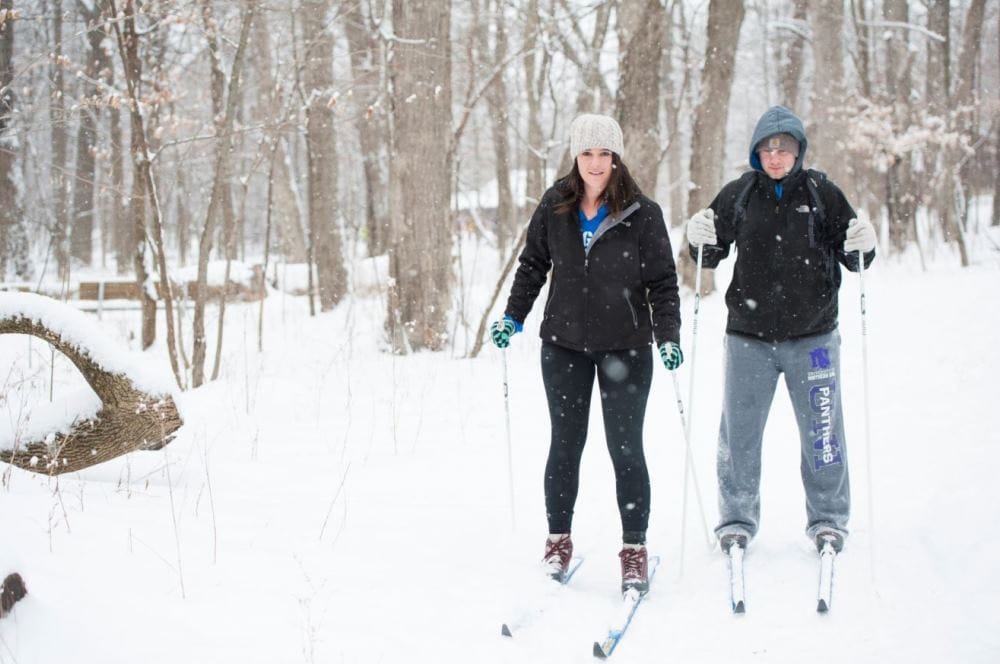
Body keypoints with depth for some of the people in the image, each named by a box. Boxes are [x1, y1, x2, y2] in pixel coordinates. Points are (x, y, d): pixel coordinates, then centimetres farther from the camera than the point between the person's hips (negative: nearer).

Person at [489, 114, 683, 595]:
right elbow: (533, 265, 12)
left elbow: (662, 282, -3)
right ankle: (558, 541, 20)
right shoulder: (555, 208, 1)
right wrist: (512, 317, 5)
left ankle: (634, 549, 8)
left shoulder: (642, 214, -6)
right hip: (564, 345, 3)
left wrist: (668, 337, -13)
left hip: (624, 348, -2)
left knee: (625, 448, -1)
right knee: (565, 445, 10)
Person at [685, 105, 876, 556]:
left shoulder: (822, 194, -1)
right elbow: (711, 256, 10)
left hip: (813, 336, -1)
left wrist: (862, 248, -17)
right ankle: (737, 519, 21)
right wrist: (700, 241, -11)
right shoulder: (737, 196, 2)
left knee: (822, 431, 6)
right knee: (739, 431, 6)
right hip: (749, 336, 1)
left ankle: (828, 519, 22)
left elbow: (852, 259, 5)